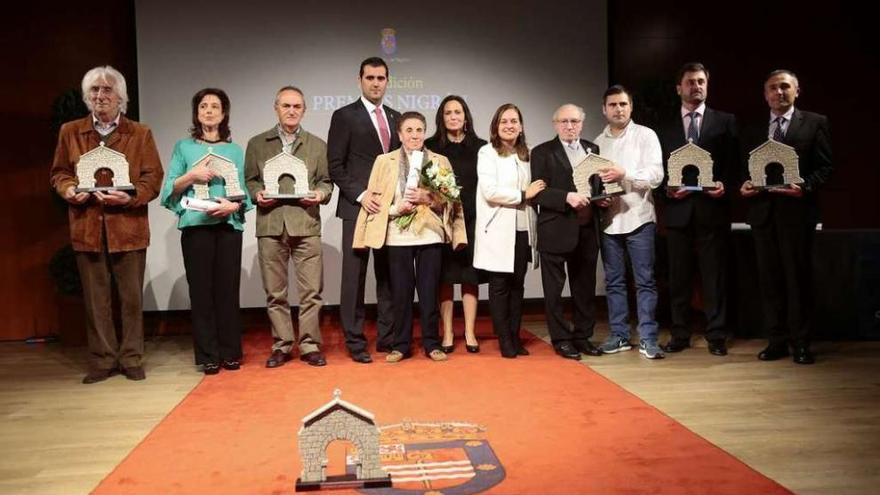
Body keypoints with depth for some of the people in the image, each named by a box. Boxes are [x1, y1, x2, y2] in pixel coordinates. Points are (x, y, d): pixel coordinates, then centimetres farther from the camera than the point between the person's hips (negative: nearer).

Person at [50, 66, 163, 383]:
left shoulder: (140, 133, 6)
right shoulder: (70, 132, 11)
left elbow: (153, 177, 1)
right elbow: (58, 173, 15)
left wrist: (130, 197, -16)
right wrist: (68, 189, -7)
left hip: (128, 226, -2)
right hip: (87, 227, 2)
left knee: (131, 297, 4)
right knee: (96, 299, 7)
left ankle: (132, 360, 15)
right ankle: (102, 361, 18)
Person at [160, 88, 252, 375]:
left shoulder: (235, 150, 12)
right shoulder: (184, 147, 10)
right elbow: (170, 189, 6)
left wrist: (234, 205, -12)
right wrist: (191, 175, -10)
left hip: (229, 225, 1)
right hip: (196, 225, -1)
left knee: (228, 289, 2)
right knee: (201, 290, 0)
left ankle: (231, 353, 10)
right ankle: (207, 356, 7)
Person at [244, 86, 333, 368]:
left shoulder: (317, 145, 14)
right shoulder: (257, 144, 12)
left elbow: (326, 181, 11)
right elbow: (249, 180, 12)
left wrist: (321, 194, -10)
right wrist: (257, 194, -8)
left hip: (306, 224, 0)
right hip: (270, 225, 0)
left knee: (311, 290, -1)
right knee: (275, 292, 5)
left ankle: (309, 345, 10)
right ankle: (281, 345, 16)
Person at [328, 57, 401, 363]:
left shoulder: (395, 117, 16)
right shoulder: (344, 116, 2)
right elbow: (335, 166, -4)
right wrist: (361, 195, -14)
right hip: (358, 208, -4)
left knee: (389, 275, 7)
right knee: (354, 277, -1)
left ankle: (387, 337, 15)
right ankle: (355, 342, 6)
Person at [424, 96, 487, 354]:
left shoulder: (480, 147, 6)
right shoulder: (431, 146, 4)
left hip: (472, 220, 1)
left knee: (470, 275, 4)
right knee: (444, 276, 3)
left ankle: (470, 334, 13)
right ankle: (447, 335, 11)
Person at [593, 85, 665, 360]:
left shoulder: (645, 135, 2)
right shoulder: (598, 142, 12)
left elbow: (656, 175, -7)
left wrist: (624, 175, -21)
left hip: (638, 217, -3)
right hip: (609, 219, 4)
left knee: (645, 281, -1)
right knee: (613, 281, 8)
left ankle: (648, 338, 4)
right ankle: (619, 335, 18)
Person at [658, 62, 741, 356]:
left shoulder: (725, 121, 8)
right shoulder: (665, 126, 11)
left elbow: (734, 165, 5)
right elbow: (658, 169, 9)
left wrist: (725, 186, -13)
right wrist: (667, 188, -9)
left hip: (712, 208, -1)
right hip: (678, 209, 1)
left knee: (715, 276, 2)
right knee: (679, 277, 6)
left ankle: (716, 336, 11)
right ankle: (680, 334, 15)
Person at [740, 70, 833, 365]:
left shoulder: (815, 123, 5)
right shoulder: (755, 129, 15)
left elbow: (825, 166, 0)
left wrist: (806, 187, -17)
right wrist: (744, 185, -5)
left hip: (797, 210, -3)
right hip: (763, 210, 3)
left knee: (798, 277, 0)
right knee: (769, 277, 6)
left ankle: (800, 343, 9)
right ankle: (777, 340, 14)